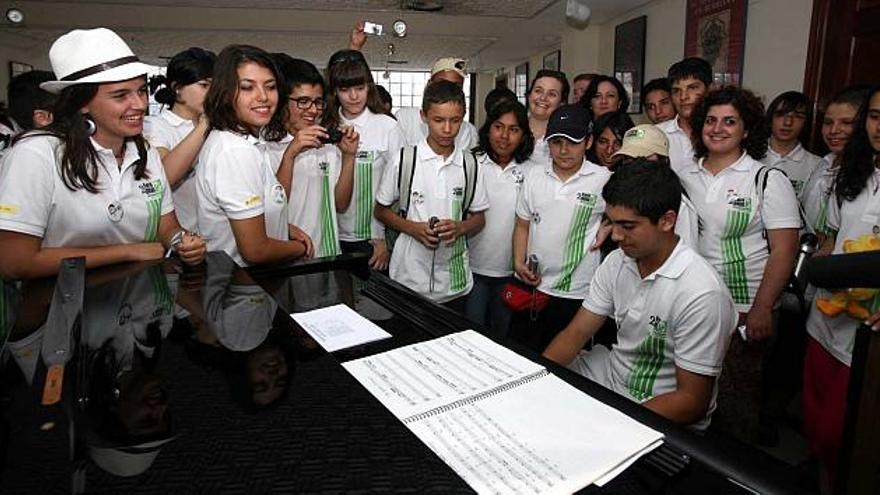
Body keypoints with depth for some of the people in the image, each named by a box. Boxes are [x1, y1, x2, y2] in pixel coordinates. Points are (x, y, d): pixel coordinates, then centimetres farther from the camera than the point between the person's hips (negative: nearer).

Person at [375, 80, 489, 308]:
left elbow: (478, 218, 9)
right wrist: (412, 228, -14)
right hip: (409, 277, -2)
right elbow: (381, 210, 3)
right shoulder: (404, 160, -5)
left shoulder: (469, 165, 2)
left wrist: (459, 228, -13)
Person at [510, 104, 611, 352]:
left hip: (575, 294, -3)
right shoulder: (533, 174, 3)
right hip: (530, 285, 3)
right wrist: (519, 262, -1)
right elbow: (522, 225, 9)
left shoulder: (603, 180, -9)